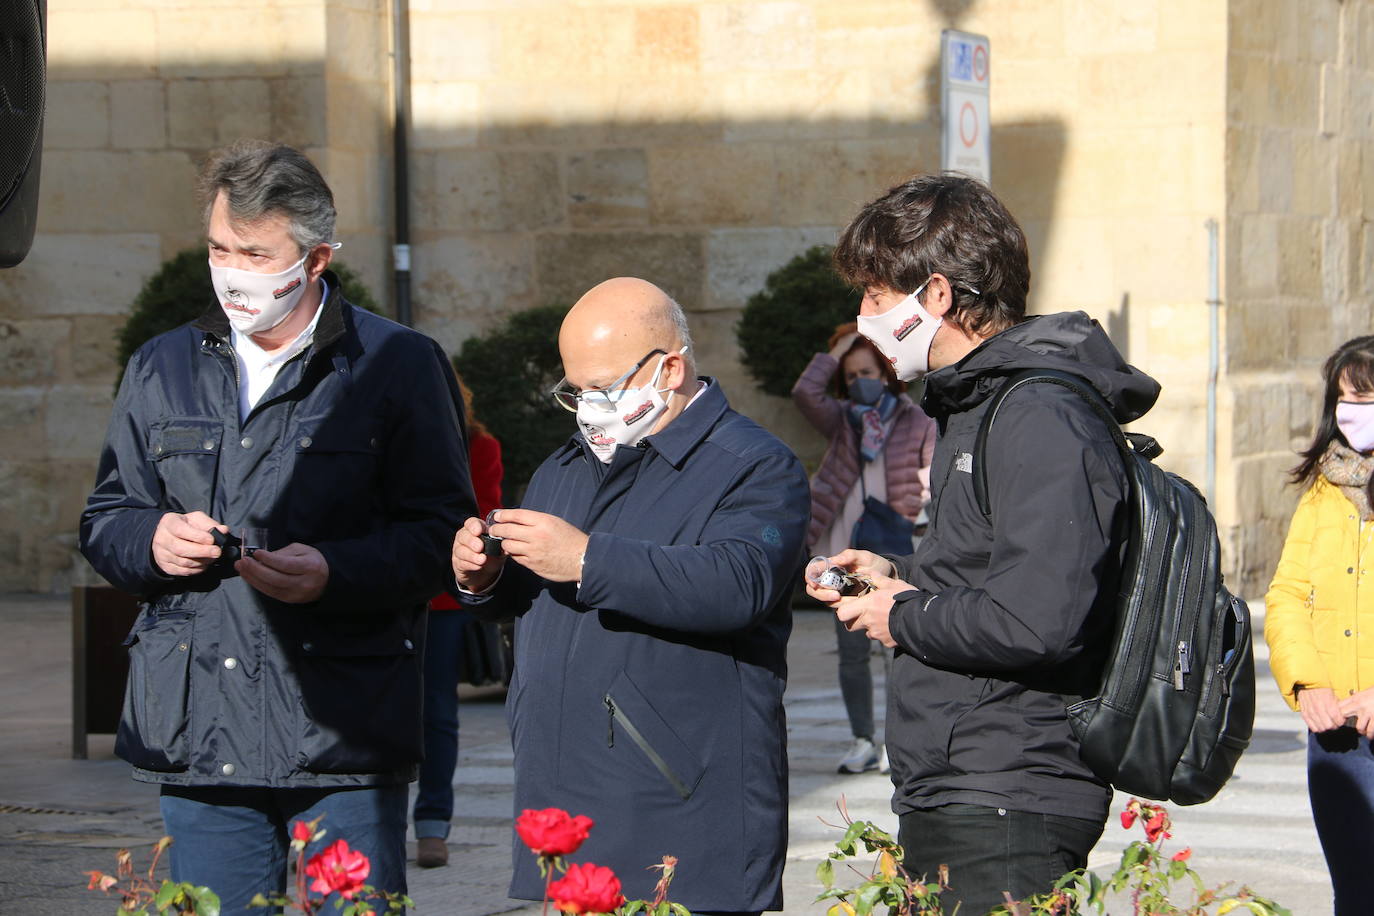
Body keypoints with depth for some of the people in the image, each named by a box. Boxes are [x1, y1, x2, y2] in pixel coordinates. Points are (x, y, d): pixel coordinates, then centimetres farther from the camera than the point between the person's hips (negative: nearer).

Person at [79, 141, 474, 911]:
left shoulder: (398, 365, 2)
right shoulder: (163, 370, 15)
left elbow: (443, 531, -2)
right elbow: (105, 522, 21)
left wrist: (336, 572, -19)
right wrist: (152, 542, -3)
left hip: (344, 733, -4)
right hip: (199, 734, 4)